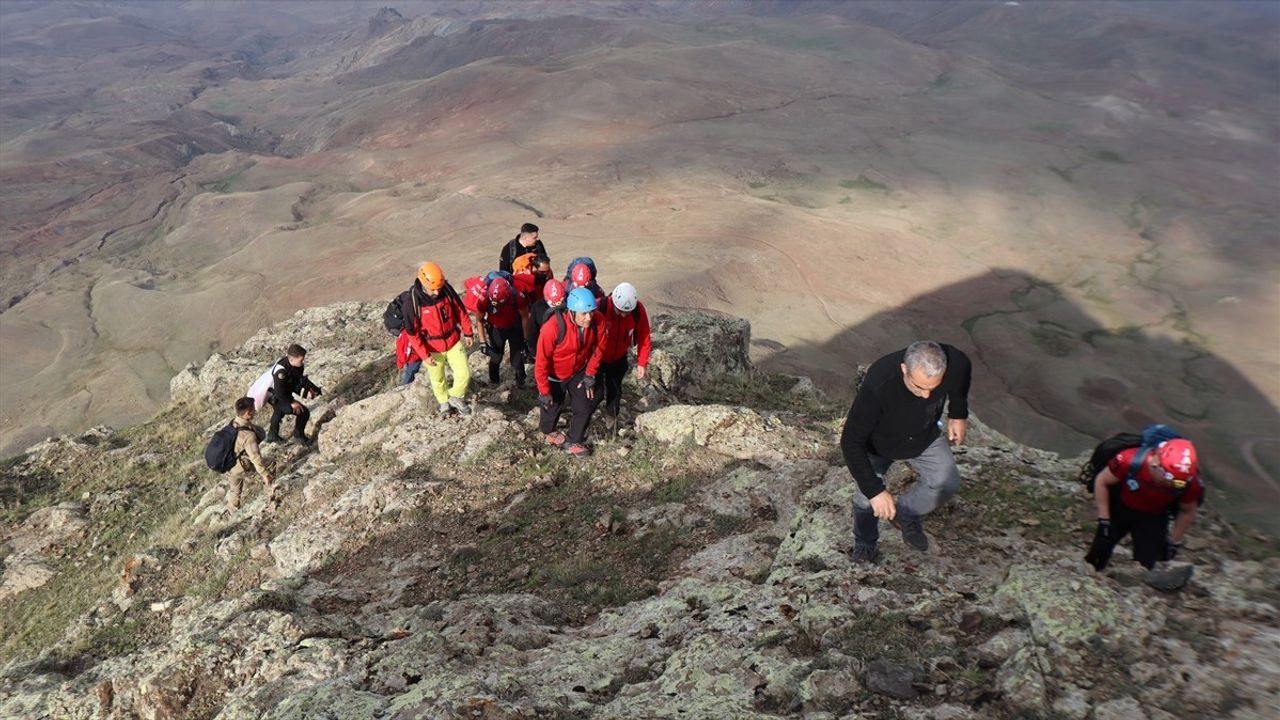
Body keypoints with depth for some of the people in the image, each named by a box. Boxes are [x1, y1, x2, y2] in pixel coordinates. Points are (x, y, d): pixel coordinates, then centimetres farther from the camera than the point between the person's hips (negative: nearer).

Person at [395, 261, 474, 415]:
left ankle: (456, 397, 31)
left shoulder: (447, 289, -18)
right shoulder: (413, 301, -25)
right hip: (432, 348, -2)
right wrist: (424, 355, -17)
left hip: (453, 341, 2)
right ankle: (444, 402, 47)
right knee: (437, 379, 18)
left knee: (464, 375, 1)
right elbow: (412, 332, -17)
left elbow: (460, 311, -1)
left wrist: (467, 332, 7)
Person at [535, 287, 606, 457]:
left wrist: (590, 374, -2)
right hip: (554, 376, -3)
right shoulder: (553, 327, -39)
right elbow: (541, 362, -28)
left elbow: (597, 347, -7)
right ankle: (548, 431, 53)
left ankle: (573, 442, 32)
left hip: (578, 372, 3)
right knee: (552, 407, 20)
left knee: (585, 407, 7)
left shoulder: (597, 320, -26)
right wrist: (544, 391, -19)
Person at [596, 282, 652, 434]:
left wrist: (642, 363, -7)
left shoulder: (638, 309, -23)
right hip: (598, 357, -3)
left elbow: (644, 336, -9)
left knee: (615, 391, 16)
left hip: (619, 358, 3)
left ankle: (611, 422, 37)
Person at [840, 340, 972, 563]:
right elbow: (851, 443, -36)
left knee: (946, 483, -10)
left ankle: (905, 514, 20)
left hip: (925, 437, 3)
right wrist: (875, 490, -38)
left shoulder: (956, 364, -33)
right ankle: (864, 545, 31)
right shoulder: (878, 386, -44)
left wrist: (959, 414, 2)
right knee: (868, 499, -2)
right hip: (878, 443, -3)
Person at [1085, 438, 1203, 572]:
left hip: (1153, 519, 1)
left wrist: (1174, 543, -1)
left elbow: (1187, 512, -6)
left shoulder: (1189, 482, -29)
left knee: (1145, 566, -5)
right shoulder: (1131, 460, -37)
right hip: (1119, 509, -1)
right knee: (1099, 552, 9)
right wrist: (1104, 521, -16)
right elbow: (1101, 482, -18)